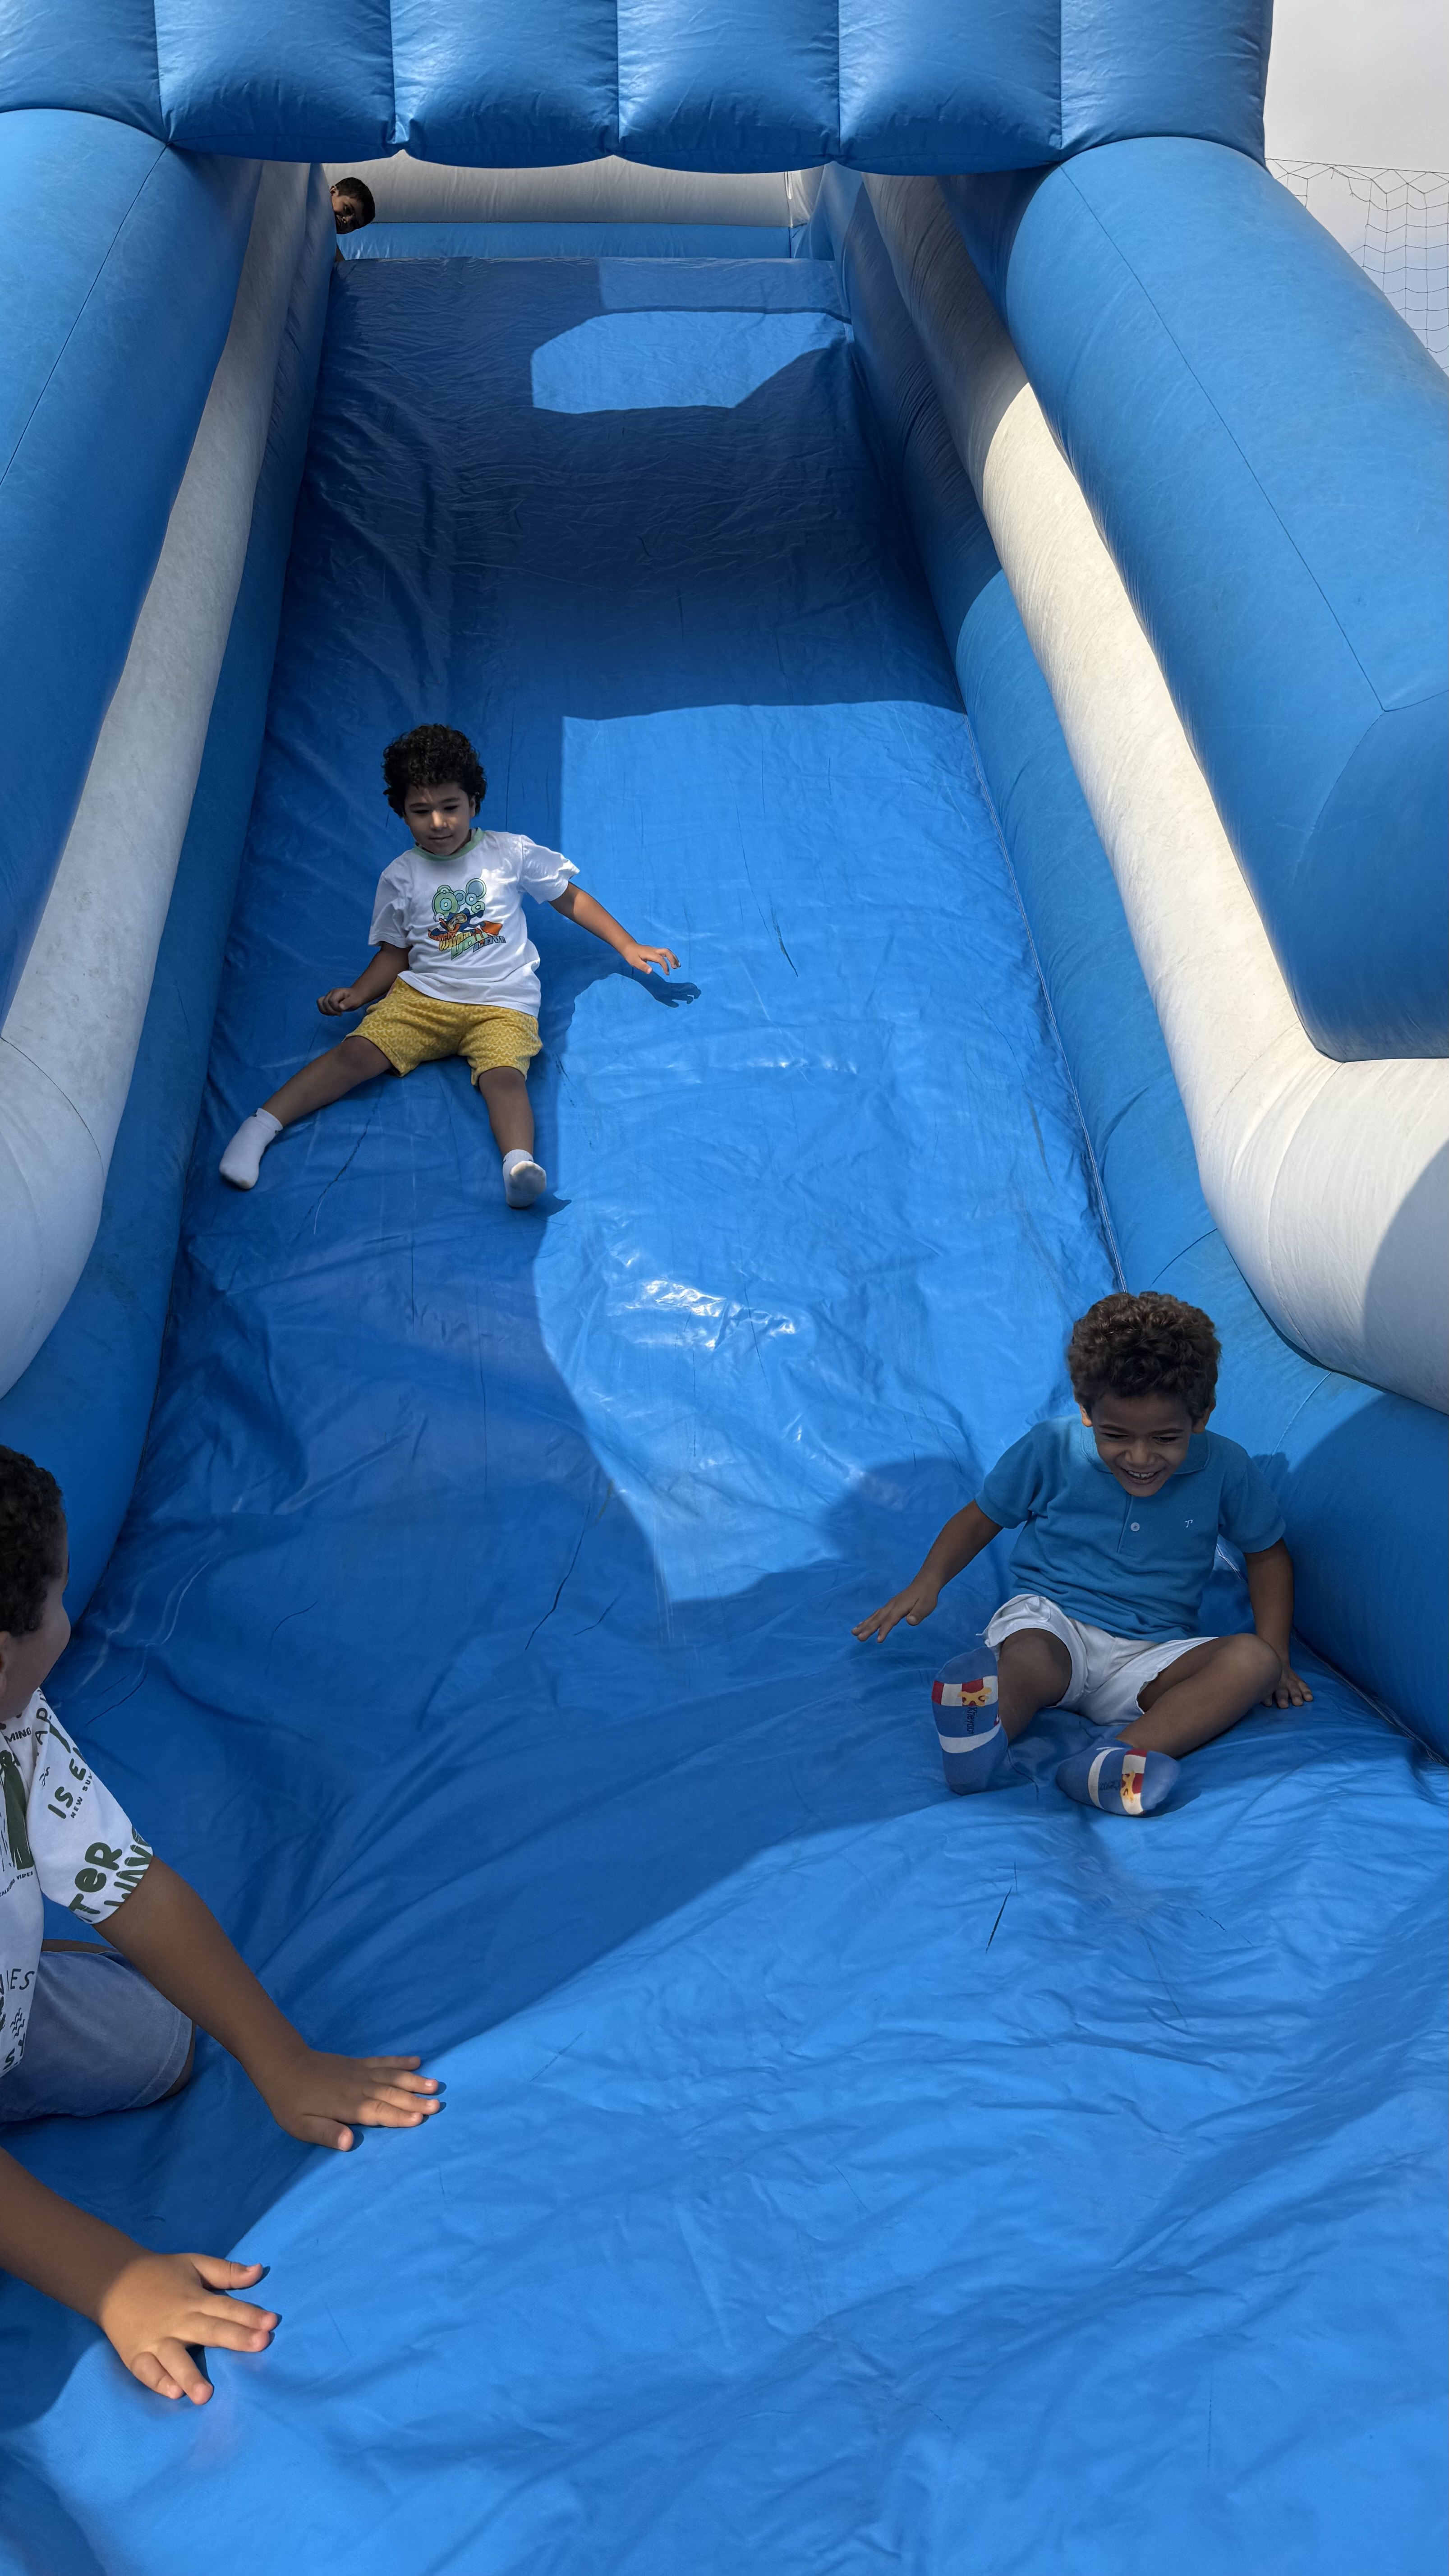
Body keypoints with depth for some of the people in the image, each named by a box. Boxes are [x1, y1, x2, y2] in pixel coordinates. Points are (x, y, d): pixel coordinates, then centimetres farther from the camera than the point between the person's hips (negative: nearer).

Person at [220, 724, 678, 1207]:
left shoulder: (510, 853, 5)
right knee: (357, 1052, -21)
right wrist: (357, 993, 2)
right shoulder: (400, 877, 9)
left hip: (502, 1004, -2)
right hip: (422, 996, 2)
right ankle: (262, 1124, -22)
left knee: (505, 1075, -31)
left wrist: (628, 948, 12)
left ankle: (519, 1165, -55)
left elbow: (569, 897, 14)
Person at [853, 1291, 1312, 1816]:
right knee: (1030, 1663, -38)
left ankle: (1121, 1758, -49)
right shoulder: (1052, 1449, -2)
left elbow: (1267, 1553, 15)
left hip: (1150, 1658, 1)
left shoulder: (1225, 1470, 0)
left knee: (1253, 1662, -29)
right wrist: (928, 1581, -5)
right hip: (1049, 1618, -1)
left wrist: (1275, 1654, 3)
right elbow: (982, 1517, 11)